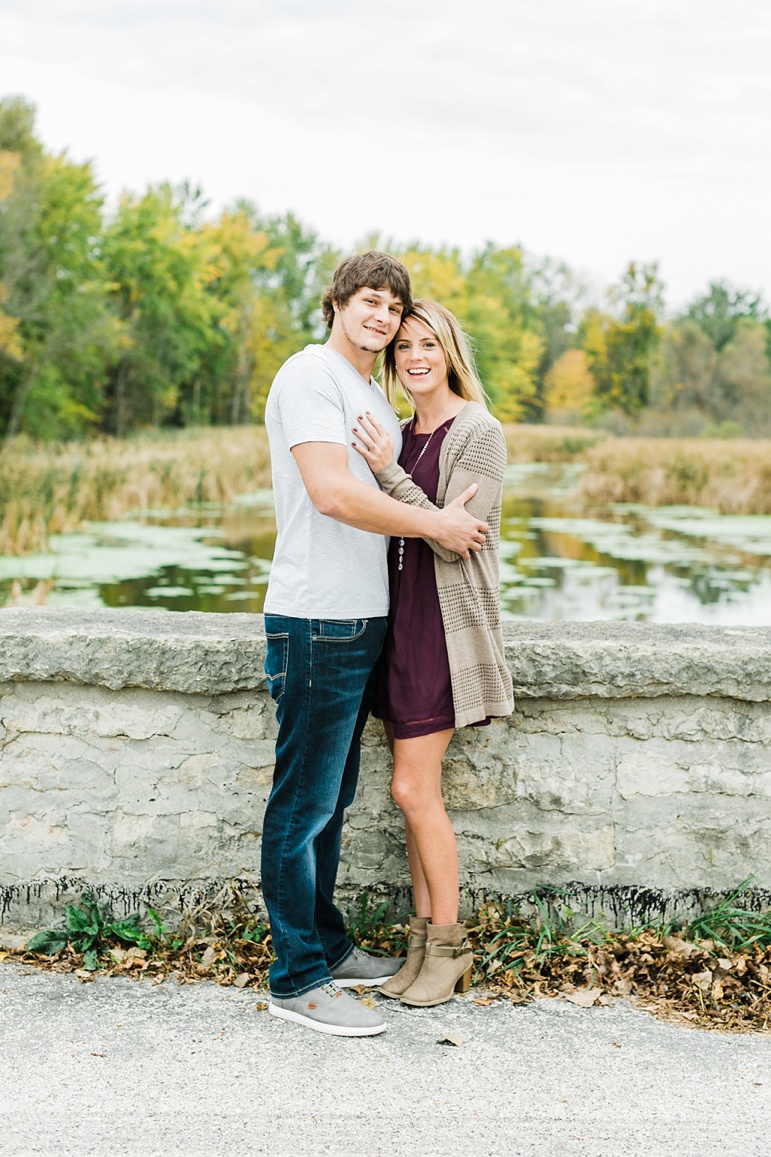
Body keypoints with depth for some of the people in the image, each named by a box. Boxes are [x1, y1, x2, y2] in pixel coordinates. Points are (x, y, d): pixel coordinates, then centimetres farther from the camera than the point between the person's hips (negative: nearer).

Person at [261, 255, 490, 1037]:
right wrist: (435, 525, -14)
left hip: (363, 620, 10)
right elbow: (331, 492, -21)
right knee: (304, 804, -3)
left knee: (332, 799, 17)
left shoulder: (377, 399, 20)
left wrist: (448, 517, 13)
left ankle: (326, 947, 29)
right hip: (316, 620, -10)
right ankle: (297, 979, 6)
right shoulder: (311, 374, -9)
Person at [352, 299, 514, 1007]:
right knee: (417, 789, 9)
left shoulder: (478, 432, -9)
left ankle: (450, 946, 8)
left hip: (445, 622, -7)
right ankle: (425, 938, 17)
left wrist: (387, 474, -21)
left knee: (414, 789, -6)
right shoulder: (403, 433, 14)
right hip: (401, 617, 7)